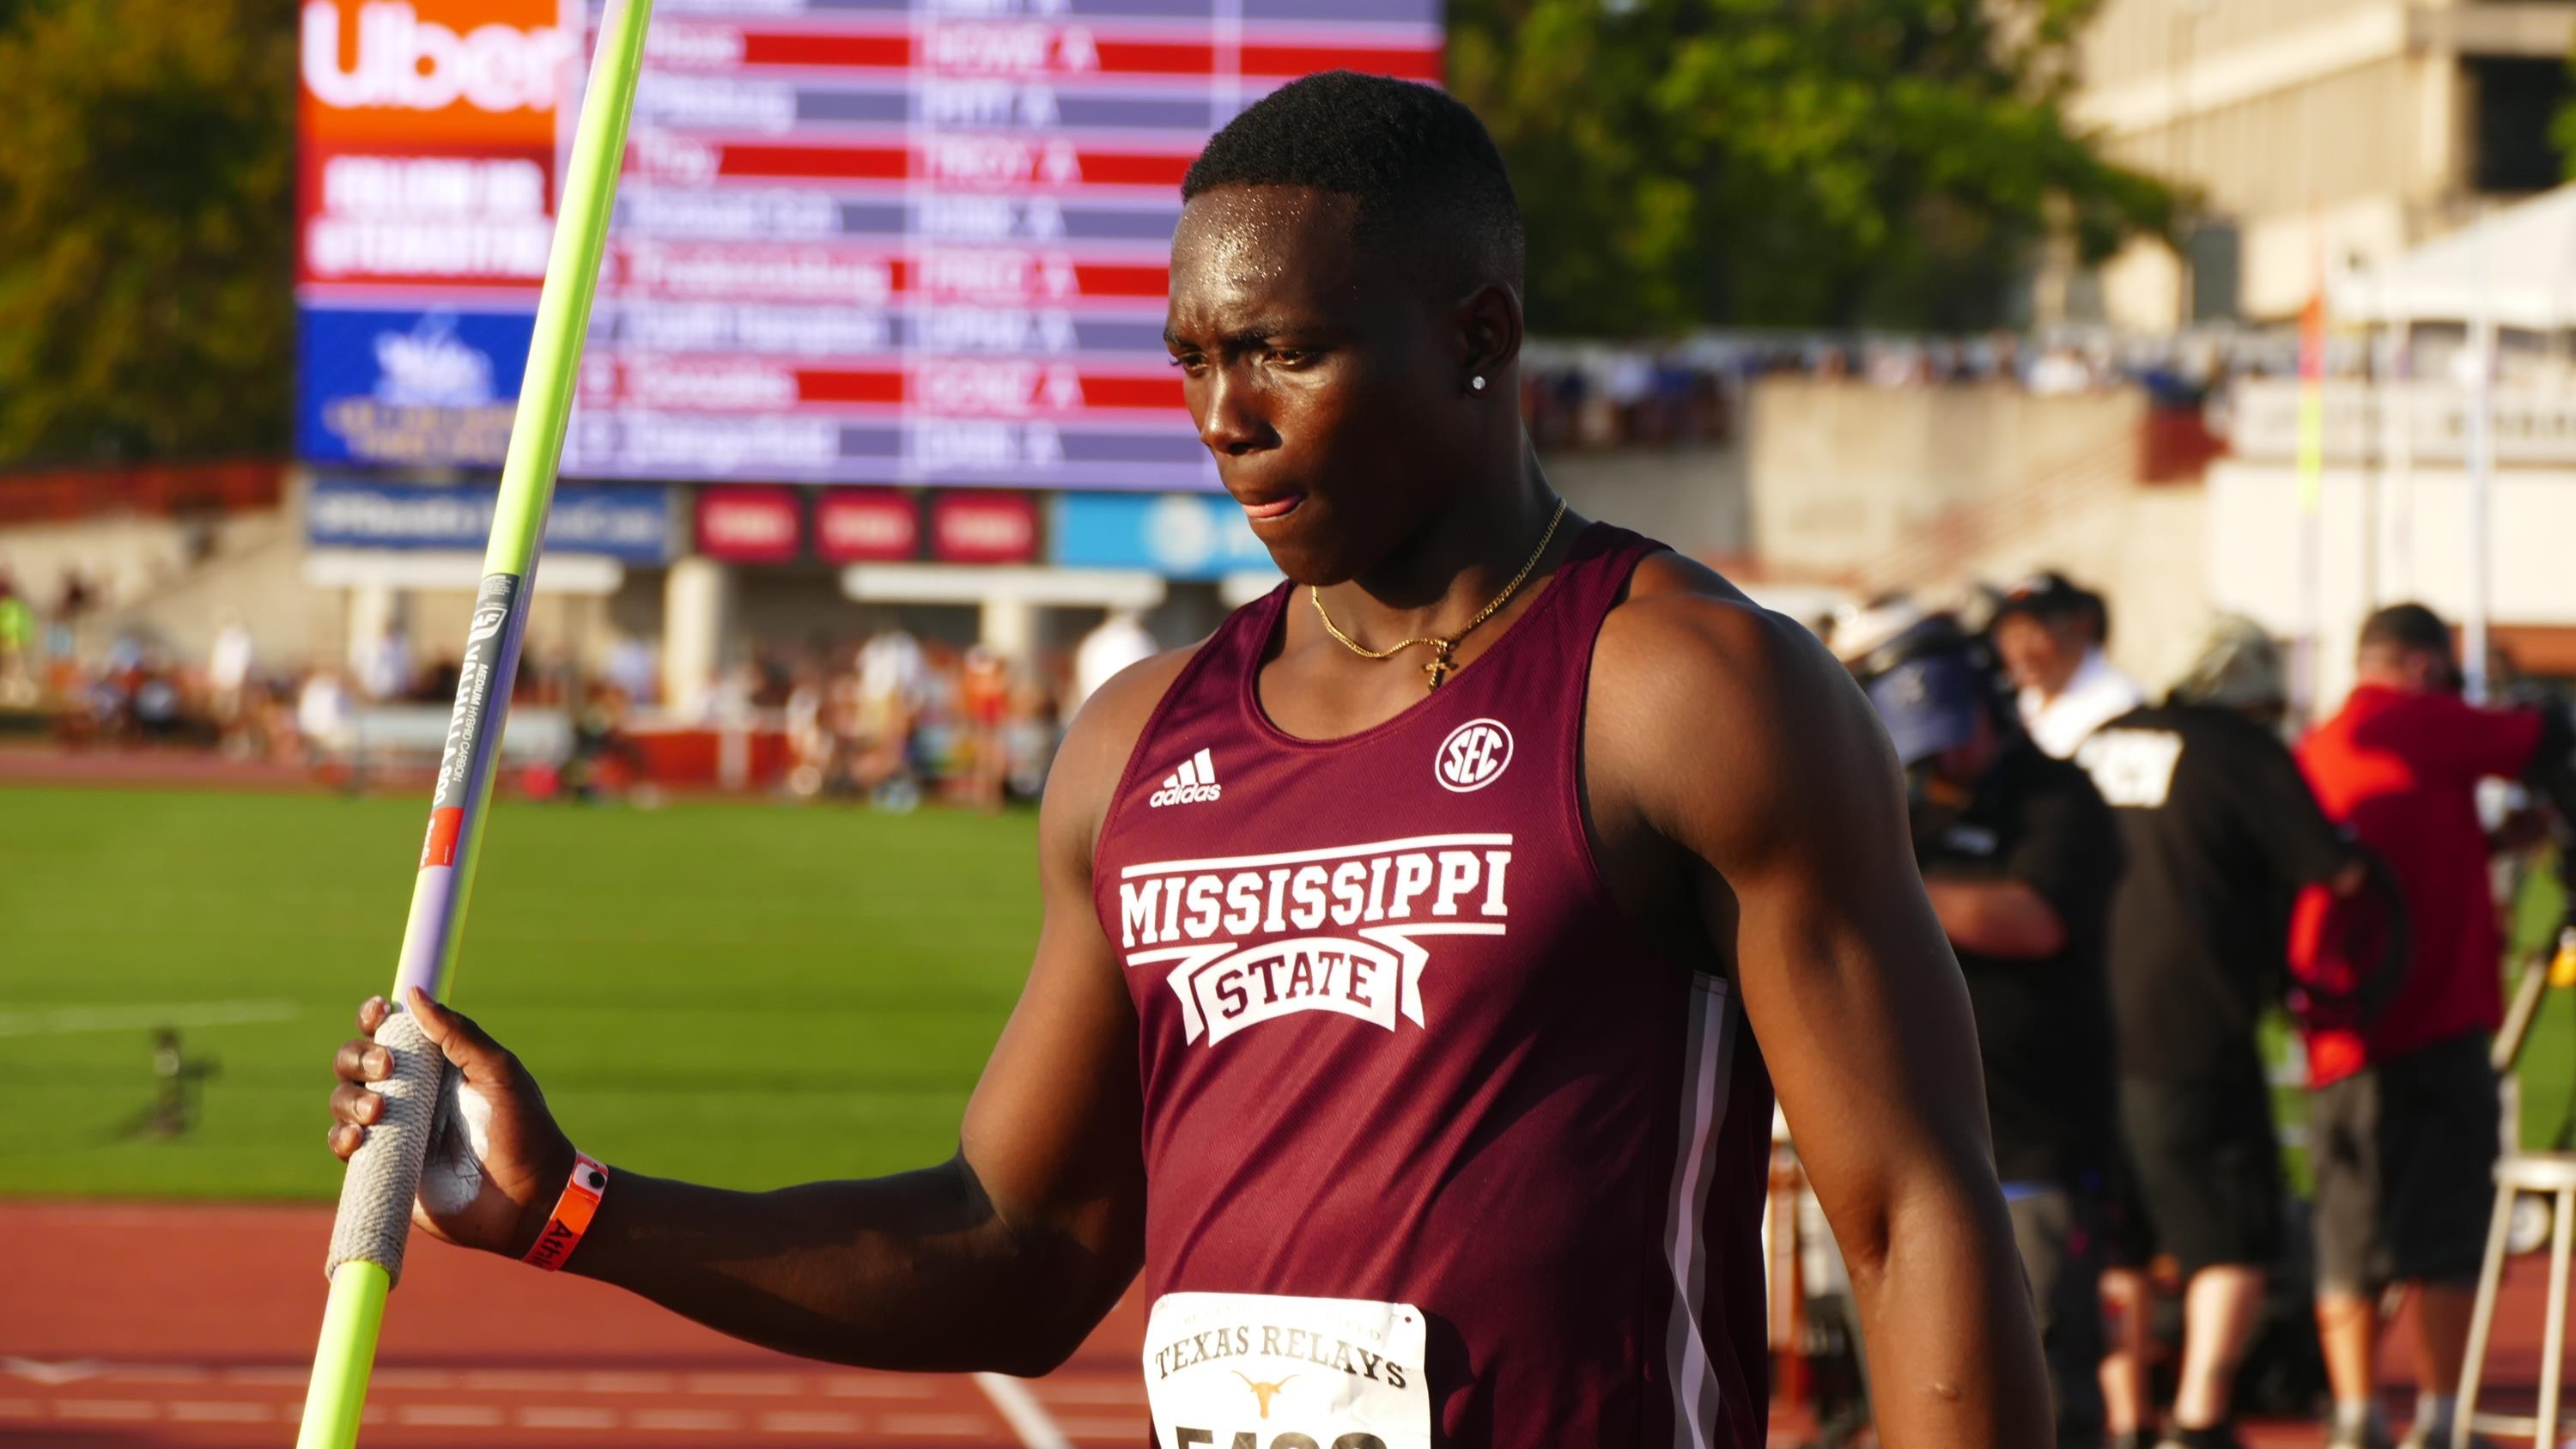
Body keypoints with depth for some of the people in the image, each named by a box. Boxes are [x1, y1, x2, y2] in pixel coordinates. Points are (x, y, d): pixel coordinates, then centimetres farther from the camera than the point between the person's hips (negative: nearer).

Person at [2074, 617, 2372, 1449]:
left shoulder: (2102, 746, 14)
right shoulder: (2244, 751, -5)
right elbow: (2337, 873, -5)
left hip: (2089, 1030, 6)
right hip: (2190, 1038, -6)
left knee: (2115, 1249, 14)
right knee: (2234, 1241, 0)